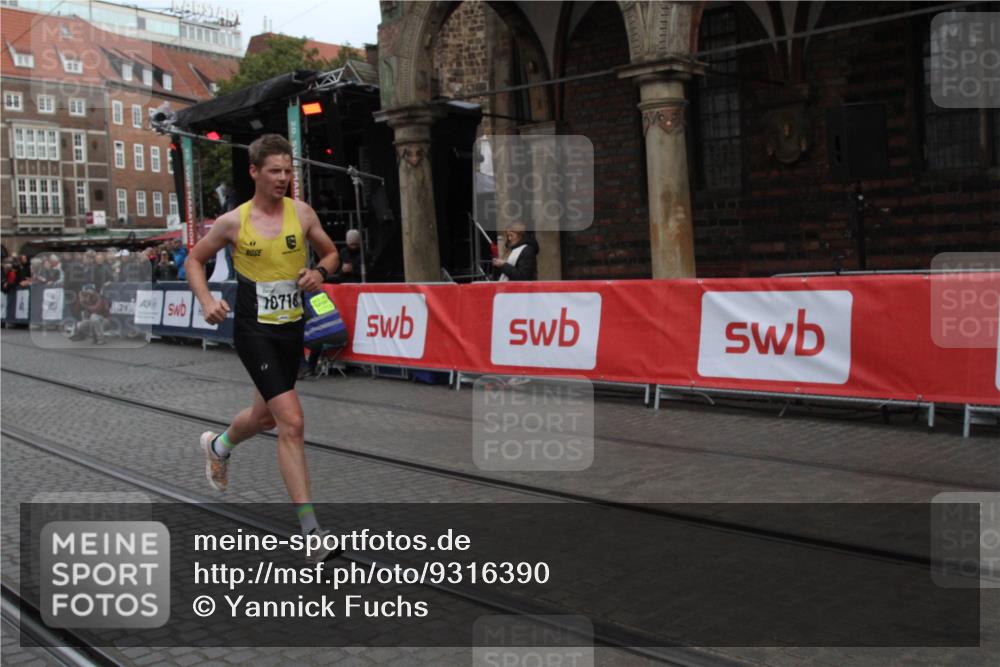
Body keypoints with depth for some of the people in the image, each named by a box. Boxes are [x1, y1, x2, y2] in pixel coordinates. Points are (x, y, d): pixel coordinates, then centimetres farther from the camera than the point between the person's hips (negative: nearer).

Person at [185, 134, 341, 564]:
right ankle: (311, 531, -10)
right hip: (254, 331, -4)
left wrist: (319, 272, -9)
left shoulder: (302, 213, 1)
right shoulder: (233, 222, -5)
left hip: (292, 328, 5)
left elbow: (330, 253, 13)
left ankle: (218, 445, 59)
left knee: (266, 415, 22)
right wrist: (206, 301, -8)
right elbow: (194, 260, 8)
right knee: (292, 422, -15)